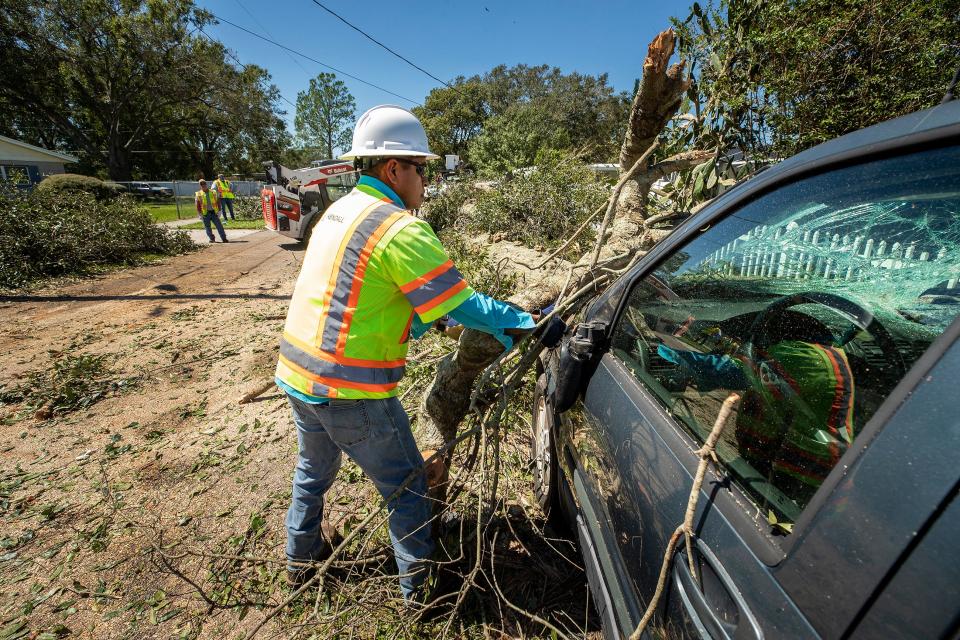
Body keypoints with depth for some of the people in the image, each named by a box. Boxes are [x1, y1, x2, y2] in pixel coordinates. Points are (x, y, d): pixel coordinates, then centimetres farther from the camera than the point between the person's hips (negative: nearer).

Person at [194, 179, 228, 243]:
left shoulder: (213, 192, 7)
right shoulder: (198, 194, 3)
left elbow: (217, 202, 10)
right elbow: (198, 205, 3)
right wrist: (200, 214, -2)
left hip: (213, 212, 0)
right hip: (205, 213, 0)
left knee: (219, 226, -6)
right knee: (207, 227, 4)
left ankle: (224, 238, -5)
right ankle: (212, 239, 16)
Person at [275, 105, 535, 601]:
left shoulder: (339, 211, 10)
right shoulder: (401, 230, -19)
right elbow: (464, 305, -20)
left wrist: (423, 322, 15)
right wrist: (530, 323, -8)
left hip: (296, 375, 9)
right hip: (349, 392, -9)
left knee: (314, 469, 30)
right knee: (406, 486, 13)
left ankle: (301, 557, 52)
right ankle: (419, 586, 32)